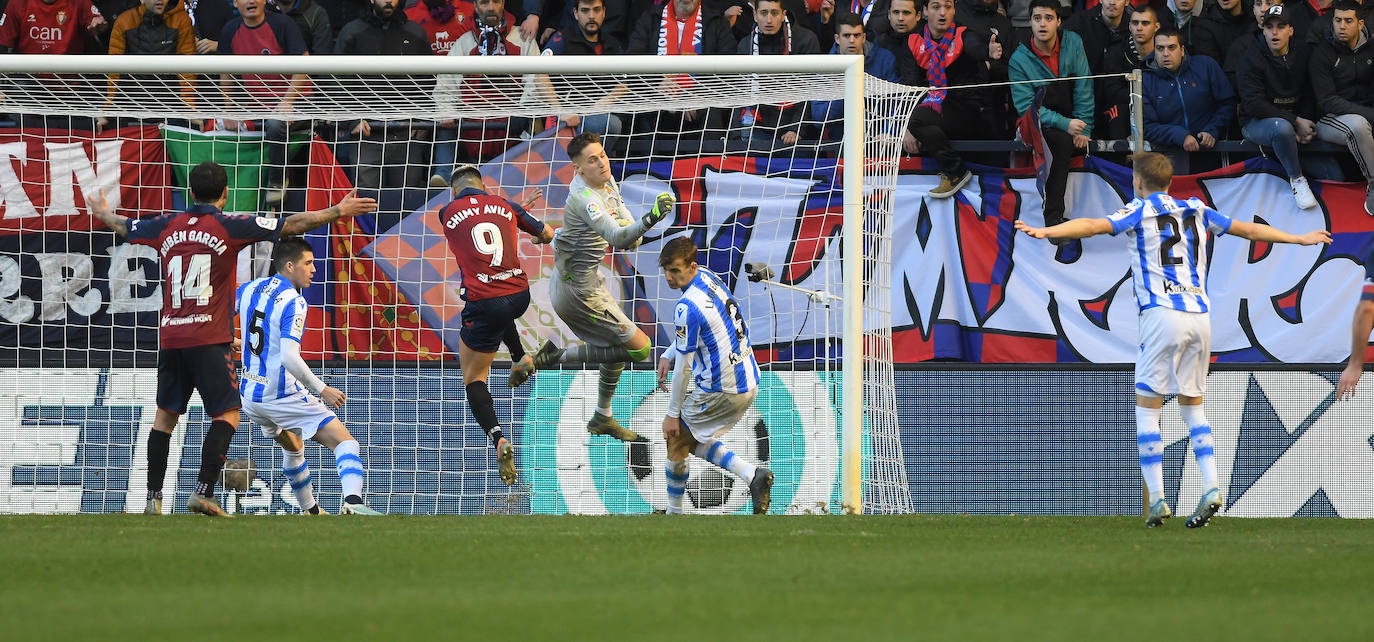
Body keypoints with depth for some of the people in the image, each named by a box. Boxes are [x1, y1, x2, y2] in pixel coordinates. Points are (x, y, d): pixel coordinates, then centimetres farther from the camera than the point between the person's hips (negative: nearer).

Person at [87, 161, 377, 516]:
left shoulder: (167, 226, 9)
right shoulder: (230, 226, -4)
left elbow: (123, 226, 27)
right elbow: (291, 225, -4)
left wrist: (102, 212, 49)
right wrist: (338, 211, 5)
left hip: (170, 338, 5)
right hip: (209, 340, -5)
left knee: (165, 416, 14)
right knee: (228, 414, -2)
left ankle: (153, 497, 13)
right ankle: (204, 492, -16)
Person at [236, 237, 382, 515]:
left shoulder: (248, 289, 5)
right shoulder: (293, 302, -17)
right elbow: (289, 357, -26)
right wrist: (323, 390, -18)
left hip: (250, 396, 8)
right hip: (283, 396, -8)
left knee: (292, 447, 33)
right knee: (345, 443, -12)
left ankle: (310, 511, 41)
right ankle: (352, 501, -36)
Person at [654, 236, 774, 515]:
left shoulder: (687, 307, -23)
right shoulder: (708, 278, 5)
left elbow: (684, 367, -17)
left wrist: (672, 413, -8)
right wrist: (668, 355, 12)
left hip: (720, 391, -9)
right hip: (749, 384, 9)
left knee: (676, 438, 9)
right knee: (695, 440, 21)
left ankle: (674, 512, 19)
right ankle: (752, 474, 5)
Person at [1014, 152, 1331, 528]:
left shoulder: (1140, 212, 2)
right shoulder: (1196, 212, 18)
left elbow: (1092, 226, -15)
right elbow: (1249, 230, 28)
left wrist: (1045, 232, -27)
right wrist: (1300, 239, 41)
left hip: (1162, 314, -5)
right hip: (1199, 314, 5)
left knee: (1146, 409, 0)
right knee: (1192, 407, 16)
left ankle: (1157, 500, -7)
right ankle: (1211, 487, -1)